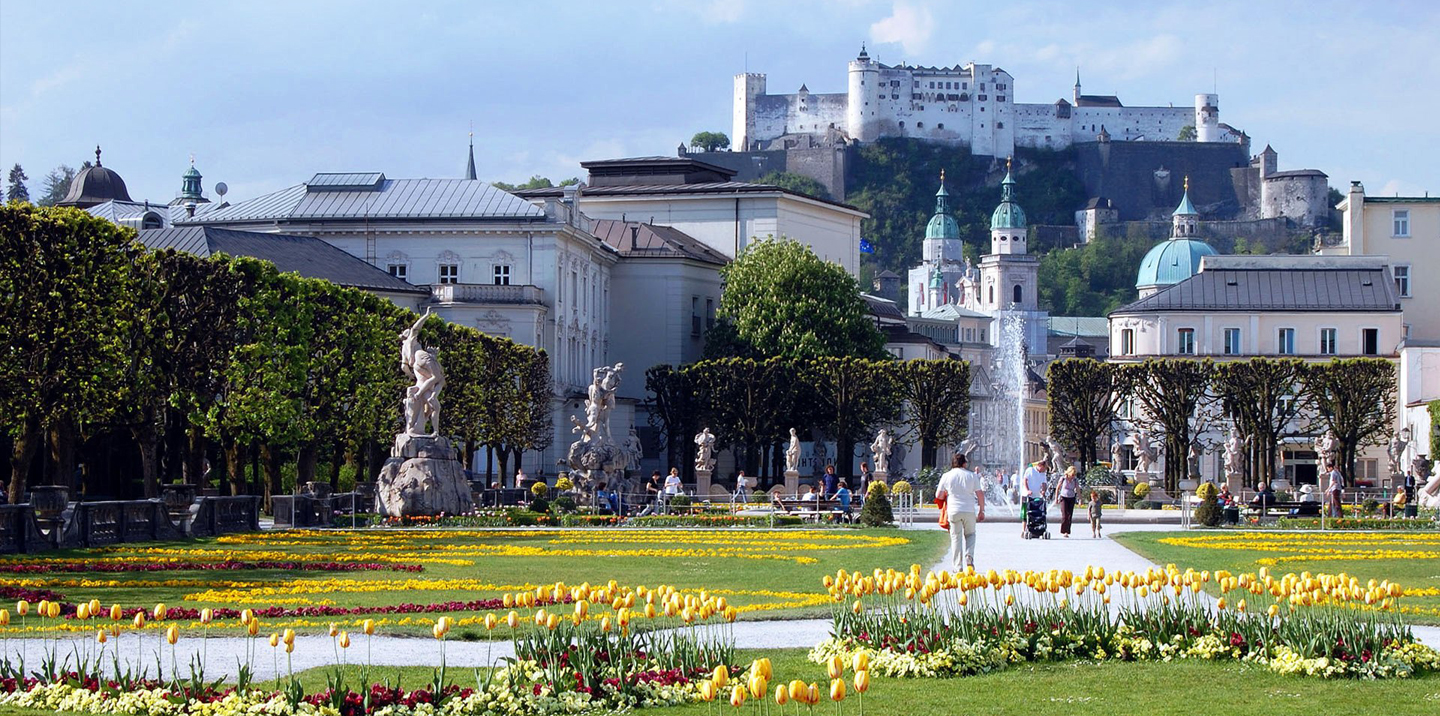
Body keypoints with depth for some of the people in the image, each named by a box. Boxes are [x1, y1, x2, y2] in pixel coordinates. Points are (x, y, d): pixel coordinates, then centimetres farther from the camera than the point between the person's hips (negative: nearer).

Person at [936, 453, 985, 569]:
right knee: (970, 534, 18)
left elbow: (938, 495, 4)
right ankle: (969, 556, -7)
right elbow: (980, 494, 2)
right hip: (969, 511, 0)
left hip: (953, 511, 0)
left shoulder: (946, 476, 2)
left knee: (956, 537, 6)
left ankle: (958, 566, 3)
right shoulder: (972, 476, 3)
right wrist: (981, 511, 11)